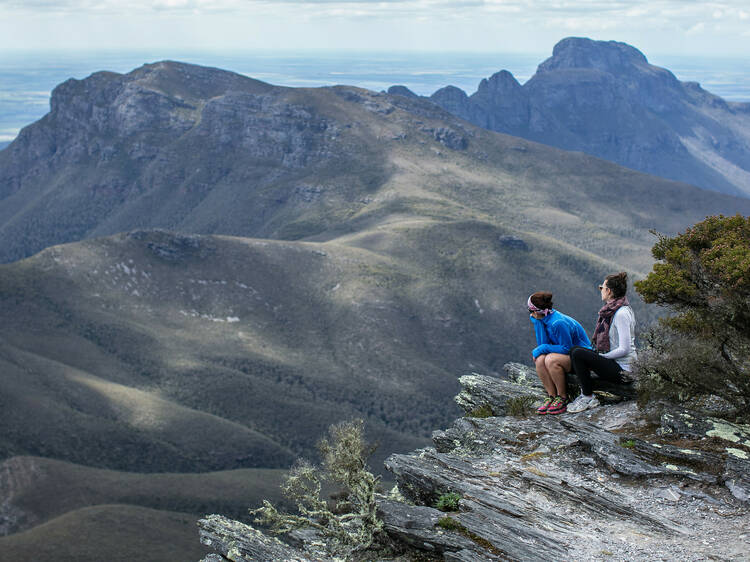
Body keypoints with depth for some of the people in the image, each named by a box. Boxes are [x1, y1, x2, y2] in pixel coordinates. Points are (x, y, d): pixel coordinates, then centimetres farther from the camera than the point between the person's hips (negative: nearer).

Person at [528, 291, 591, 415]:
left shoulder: (558, 323, -26)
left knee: (551, 360, -32)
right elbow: (543, 344, -1)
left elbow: (567, 348, -22)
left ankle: (562, 398, -16)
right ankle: (551, 396, -13)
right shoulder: (543, 319, 1)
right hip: (565, 354, 8)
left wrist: (543, 349, -19)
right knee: (539, 359, -18)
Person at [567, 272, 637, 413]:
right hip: (613, 360, 10)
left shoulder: (622, 313, -21)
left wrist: (601, 356, -15)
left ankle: (589, 397, -9)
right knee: (575, 350, 10)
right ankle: (585, 392, 12)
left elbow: (624, 349, -24)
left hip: (622, 369, -10)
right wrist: (597, 353, 10)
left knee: (578, 354, -20)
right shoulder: (611, 309, 10)